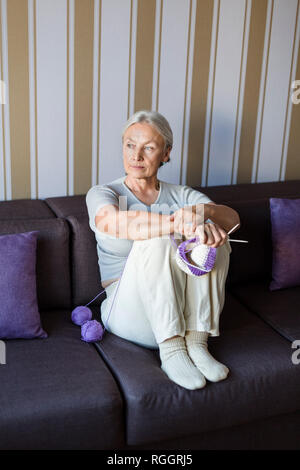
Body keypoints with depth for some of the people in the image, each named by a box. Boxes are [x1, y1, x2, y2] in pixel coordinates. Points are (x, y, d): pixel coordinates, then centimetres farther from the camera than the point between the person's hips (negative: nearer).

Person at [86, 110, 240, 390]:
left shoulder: (181, 195, 10)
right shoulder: (101, 194, 1)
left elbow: (232, 218, -9)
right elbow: (116, 223, -25)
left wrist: (201, 212, -33)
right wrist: (181, 225, -38)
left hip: (185, 310, 3)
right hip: (131, 311, -3)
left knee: (212, 234, -21)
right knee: (156, 241, -29)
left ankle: (196, 342, -23)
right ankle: (170, 351, -28)